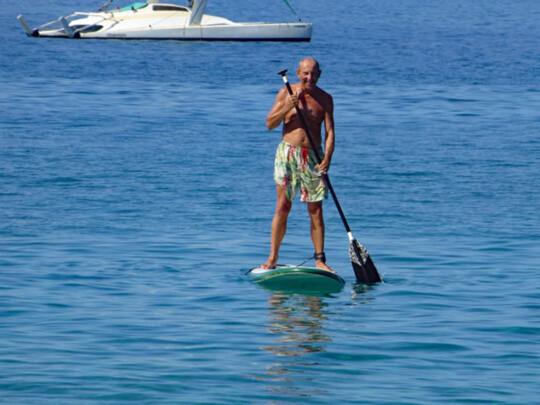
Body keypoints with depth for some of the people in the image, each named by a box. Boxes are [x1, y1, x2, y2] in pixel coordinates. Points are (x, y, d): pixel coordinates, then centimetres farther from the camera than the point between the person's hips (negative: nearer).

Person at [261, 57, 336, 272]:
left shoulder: (324, 99, 5)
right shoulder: (286, 93, 1)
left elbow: (329, 131, 0)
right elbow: (270, 124, 1)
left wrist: (327, 158, -16)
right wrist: (287, 106, -16)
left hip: (313, 157, 1)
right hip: (288, 152, -1)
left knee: (316, 210, 2)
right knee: (283, 207, -5)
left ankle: (320, 260, 6)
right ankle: (273, 257, 1)